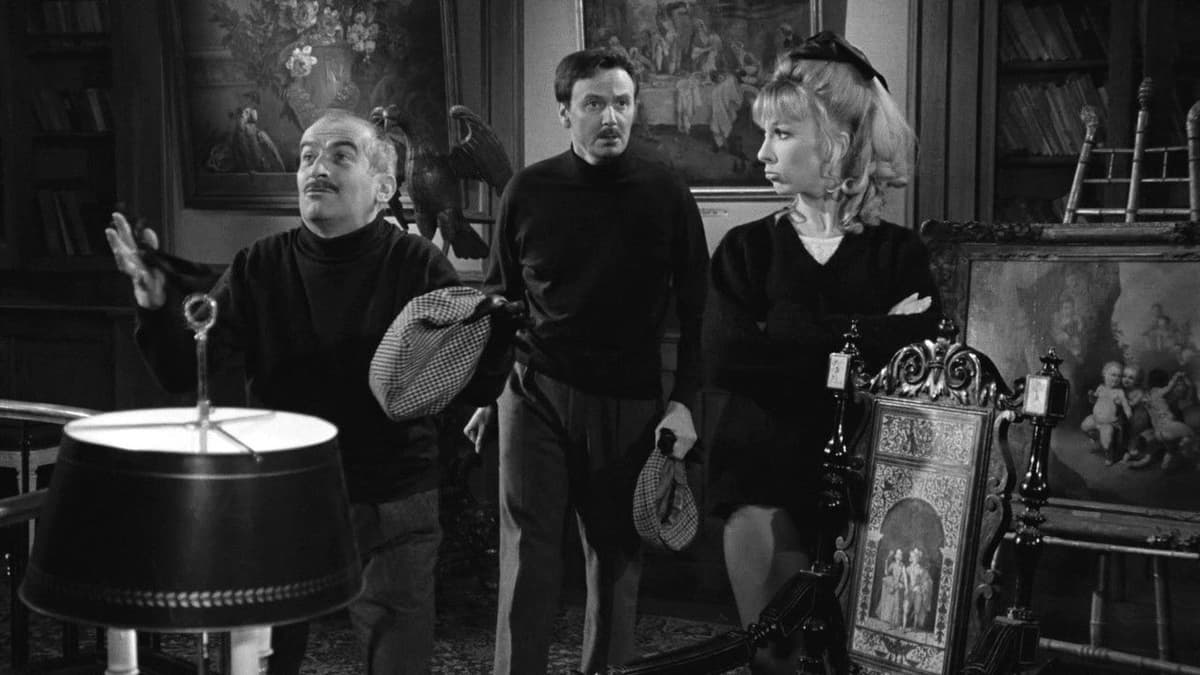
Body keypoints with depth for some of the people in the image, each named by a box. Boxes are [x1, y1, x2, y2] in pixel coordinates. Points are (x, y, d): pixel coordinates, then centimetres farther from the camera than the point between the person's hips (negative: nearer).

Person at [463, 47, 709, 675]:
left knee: (617, 556, 7)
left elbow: (695, 306, 3)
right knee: (529, 557, -2)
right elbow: (498, 294, 12)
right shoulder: (529, 190, 2)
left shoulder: (665, 193, -1)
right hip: (535, 391, 0)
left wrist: (684, 401, -4)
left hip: (629, 403, 0)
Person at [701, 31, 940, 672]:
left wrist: (789, 352, -17)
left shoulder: (901, 253, 2)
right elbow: (723, 358, -13)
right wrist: (866, 336, -14)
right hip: (763, 478, 0)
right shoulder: (747, 248, 4)